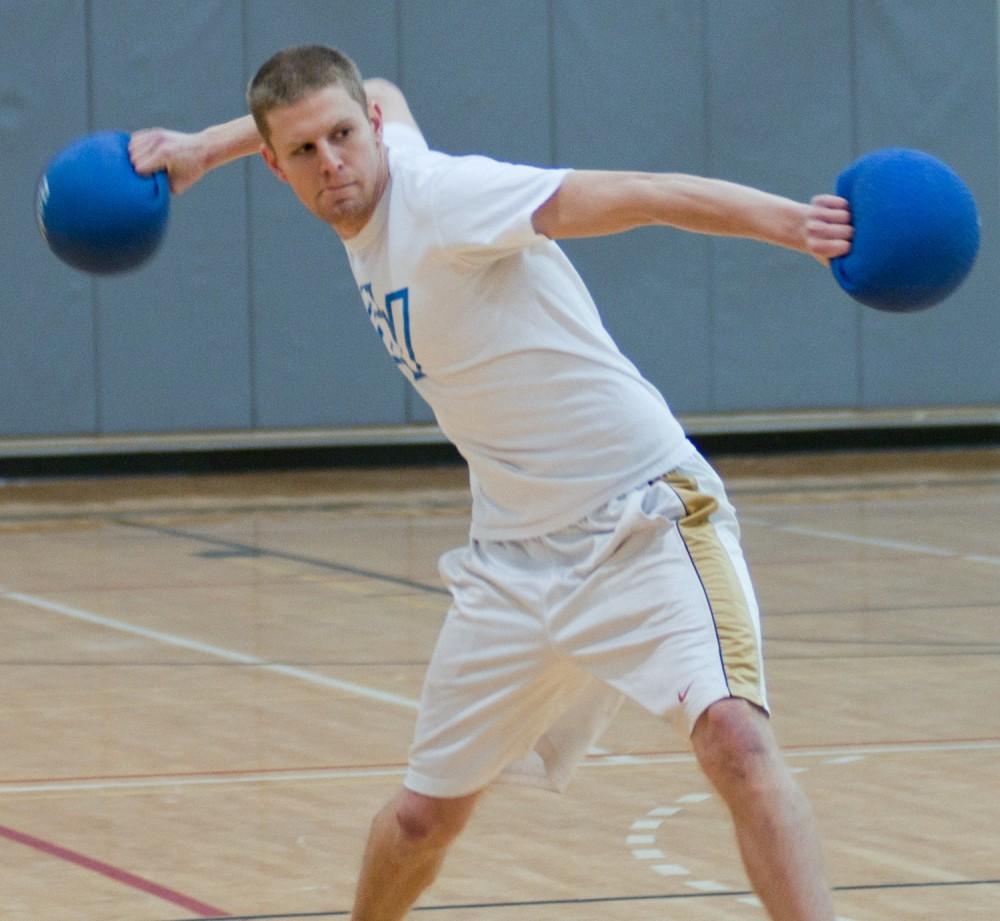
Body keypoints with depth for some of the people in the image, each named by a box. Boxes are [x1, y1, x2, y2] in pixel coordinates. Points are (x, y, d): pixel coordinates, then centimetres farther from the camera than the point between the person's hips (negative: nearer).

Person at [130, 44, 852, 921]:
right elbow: (388, 95, 29)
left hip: (644, 524, -8)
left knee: (732, 733, -31)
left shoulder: (437, 194, -18)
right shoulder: (373, 201, 5)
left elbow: (631, 195, -29)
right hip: (517, 559, 8)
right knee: (422, 816, 12)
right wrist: (202, 148, 27)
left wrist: (790, 221, -43)